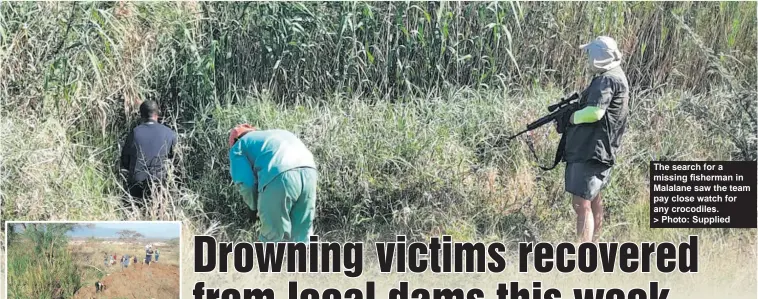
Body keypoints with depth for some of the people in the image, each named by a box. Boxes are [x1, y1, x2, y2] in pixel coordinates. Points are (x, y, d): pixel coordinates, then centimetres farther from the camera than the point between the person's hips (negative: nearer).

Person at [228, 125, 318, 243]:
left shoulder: (238, 146, 24)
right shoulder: (277, 134, 42)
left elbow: (245, 183, 7)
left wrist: (254, 207, 25)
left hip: (279, 176, -5)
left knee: (273, 237, 6)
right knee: (301, 237, 14)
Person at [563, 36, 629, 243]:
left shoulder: (607, 80, -17)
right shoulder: (616, 77, 16)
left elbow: (595, 112, -29)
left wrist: (573, 117, -11)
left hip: (591, 151, -11)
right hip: (596, 150, 11)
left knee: (582, 204, -14)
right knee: (594, 200, 22)